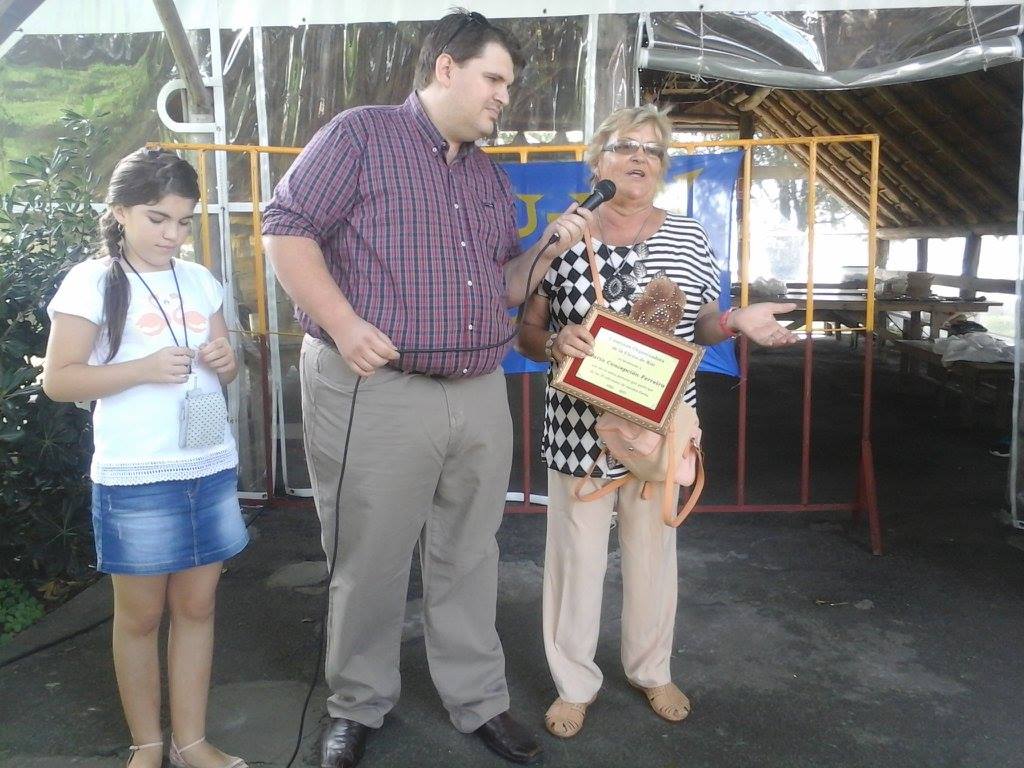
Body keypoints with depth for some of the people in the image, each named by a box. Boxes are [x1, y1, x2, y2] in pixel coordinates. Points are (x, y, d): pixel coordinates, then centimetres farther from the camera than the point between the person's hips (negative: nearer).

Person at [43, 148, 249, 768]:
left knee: (197, 606, 11)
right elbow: (58, 379, -7)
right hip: (136, 479, -4)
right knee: (140, 614, 9)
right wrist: (142, 369, -20)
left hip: (213, 468, 5)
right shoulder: (92, 282, -5)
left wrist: (225, 362, -5)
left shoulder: (200, 280, 9)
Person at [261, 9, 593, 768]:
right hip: (374, 393, -6)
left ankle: (479, 700, 30)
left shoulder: (491, 176, 18)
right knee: (368, 562, 6)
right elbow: (287, 229, -8)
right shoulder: (360, 136, -2)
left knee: (469, 560, 14)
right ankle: (358, 707, 27)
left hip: (481, 395, 6)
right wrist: (344, 325, -19)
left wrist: (549, 249, 1)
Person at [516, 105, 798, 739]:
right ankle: (574, 683, 25)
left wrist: (737, 322, -10)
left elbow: (701, 325, 12)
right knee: (576, 555, 6)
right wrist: (556, 343, -20)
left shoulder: (691, 239, 4)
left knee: (654, 549, 15)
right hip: (579, 425, -1)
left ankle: (652, 669, 36)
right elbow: (527, 331, 2)